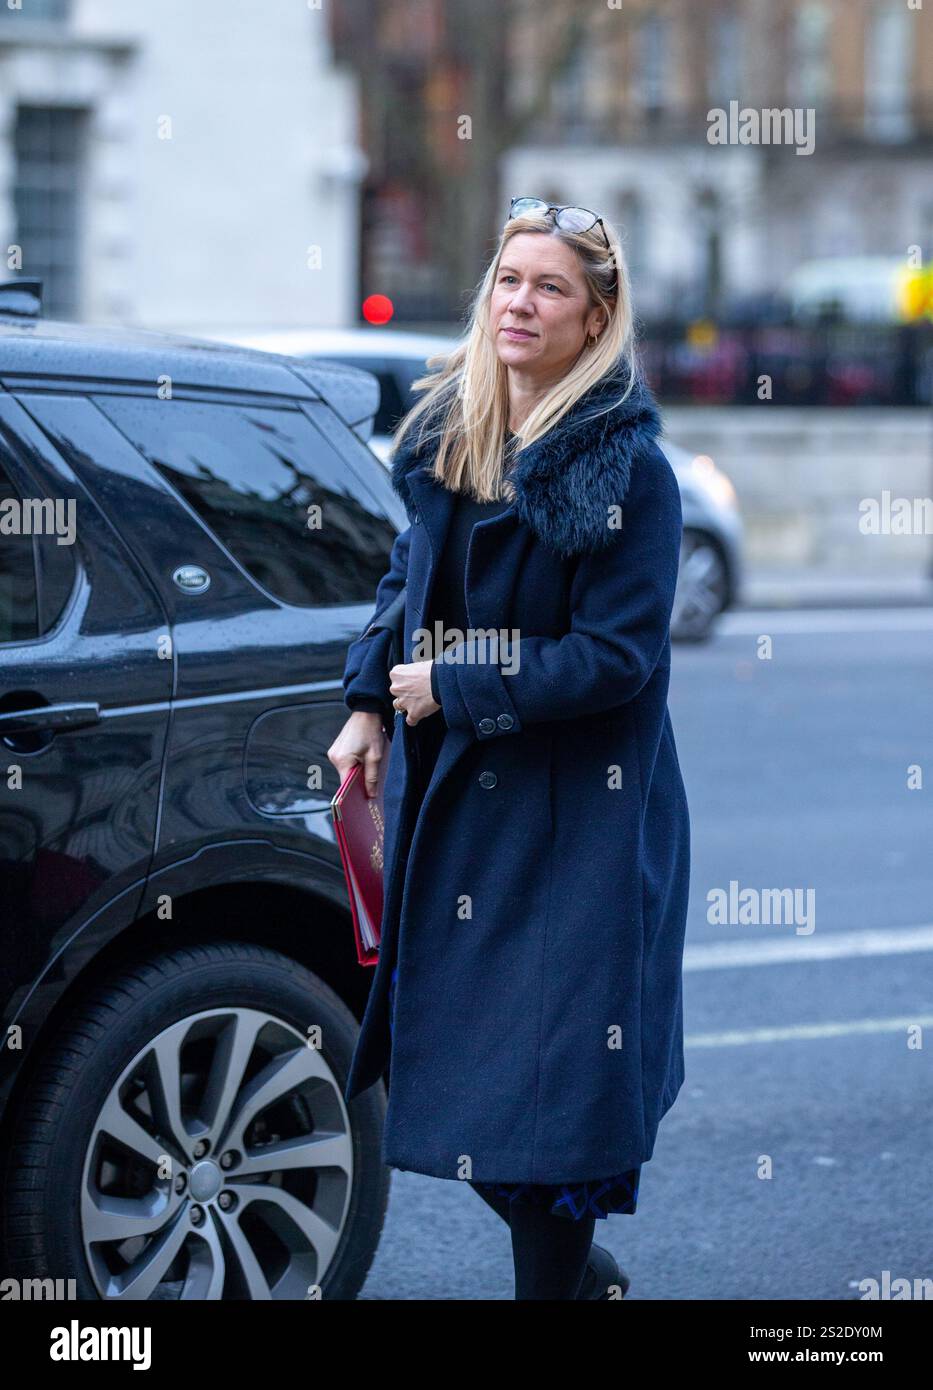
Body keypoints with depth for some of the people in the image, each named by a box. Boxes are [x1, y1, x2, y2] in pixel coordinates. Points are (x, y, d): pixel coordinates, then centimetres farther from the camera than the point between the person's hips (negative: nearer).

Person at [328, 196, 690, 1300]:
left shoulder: (626, 470, -13)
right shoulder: (442, 437, 7)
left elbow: (616, 657, -16)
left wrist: (452, 691, -13)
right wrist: (368, 704, 8)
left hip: (575, 816, -7)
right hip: (446, 790, 7)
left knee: (545, 1075, -5)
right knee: (452, 1043, 11)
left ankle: (557, 1275, 9)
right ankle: (582, 1267, 30)